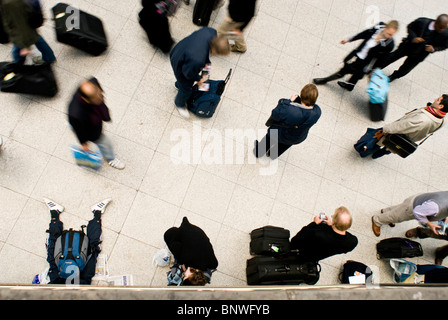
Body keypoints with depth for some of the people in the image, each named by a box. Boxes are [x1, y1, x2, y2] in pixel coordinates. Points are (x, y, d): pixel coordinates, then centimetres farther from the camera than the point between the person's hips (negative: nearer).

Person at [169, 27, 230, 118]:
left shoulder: (211, 32, -30)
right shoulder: (197, 60, -48)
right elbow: (188, 72, -26)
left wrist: (206, 61, -5)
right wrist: (198, 79, -7)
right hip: (180, 65, -7)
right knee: (186, 88, 20)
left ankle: (178, 85, 72)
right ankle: (179, 104, 53)